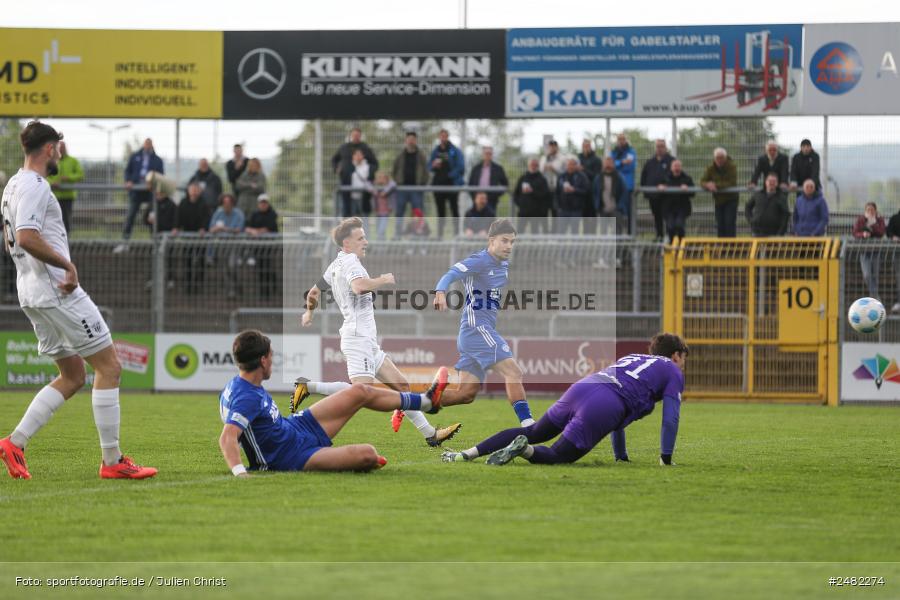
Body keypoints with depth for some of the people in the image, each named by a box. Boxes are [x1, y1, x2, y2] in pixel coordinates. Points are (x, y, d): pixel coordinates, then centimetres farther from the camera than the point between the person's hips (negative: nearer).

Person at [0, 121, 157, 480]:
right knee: (108, 367, -4)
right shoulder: (35, 187, -14)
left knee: (73, 376, 15)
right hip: (58, 292, -10)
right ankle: (112, 461, -4)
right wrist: (67, 265, -19)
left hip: (31, 295, 10)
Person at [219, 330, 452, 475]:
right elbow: (227, 437, -43)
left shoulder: (239, 384, -1)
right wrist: (239, 472, -57)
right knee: (367, 454, -27)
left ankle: (425, 401, 35)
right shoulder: (246, 397, -31)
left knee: (360, 392, 14)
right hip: (293, 458, -10)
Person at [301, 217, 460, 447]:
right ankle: (309, 387, -19)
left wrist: (309, 313, 52)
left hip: (367, 340, 11)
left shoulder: (335, 265, 20)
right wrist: (384, 280, -14)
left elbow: (313, 292, 33)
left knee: (401, 385, 10)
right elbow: (359, 286, -31)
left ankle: (430, 434, 10)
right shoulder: (350, 261, -9)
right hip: (358, 336, -11)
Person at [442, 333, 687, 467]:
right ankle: (525, 448, -28)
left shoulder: (629, 358, 37)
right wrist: (666, 460, 16)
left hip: (580, 389, 6)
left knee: (533, 433, 18)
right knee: (557, 456, 2)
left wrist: (621, 457, 43)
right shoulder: (674, 372, 18)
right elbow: (670, 419, 7)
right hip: (604, 407, -6)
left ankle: (468, 453, 5)